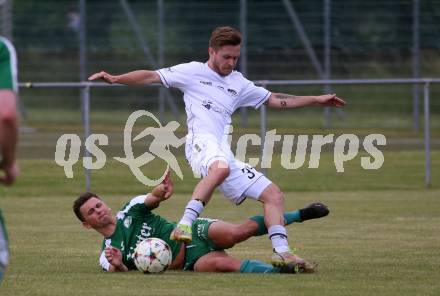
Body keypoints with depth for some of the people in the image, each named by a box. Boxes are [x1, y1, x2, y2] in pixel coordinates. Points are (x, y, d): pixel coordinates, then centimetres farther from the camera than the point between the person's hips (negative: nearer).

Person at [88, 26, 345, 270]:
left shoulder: (238, 83, 27)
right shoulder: (193, 72, 11)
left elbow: (275, 100, 33)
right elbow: (152, 76, 8)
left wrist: (317, 100, 31)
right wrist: (115, 79, -4)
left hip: (225, 155, 7)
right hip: (202, 142, -7)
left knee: (274, 194, -1)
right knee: (221, 167, -42)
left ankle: (281, 252, -6)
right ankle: (185, 225, -45)